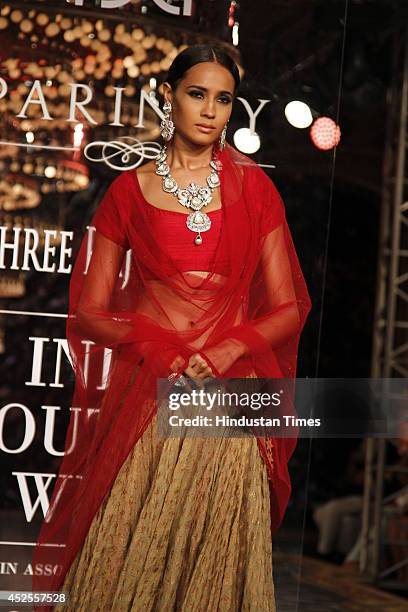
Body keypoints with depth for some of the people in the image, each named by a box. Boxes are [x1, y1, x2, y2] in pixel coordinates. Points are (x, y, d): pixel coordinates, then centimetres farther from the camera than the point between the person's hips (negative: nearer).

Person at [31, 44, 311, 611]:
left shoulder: (254, 188, 9)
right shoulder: (130, 190, 8)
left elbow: (289, 308, 7)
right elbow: (89, 310, 5)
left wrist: (228, 351, -11)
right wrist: (160, 350, -11)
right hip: (143, 404, 0)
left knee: (215, 566, 1)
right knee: (124, 562, -1)